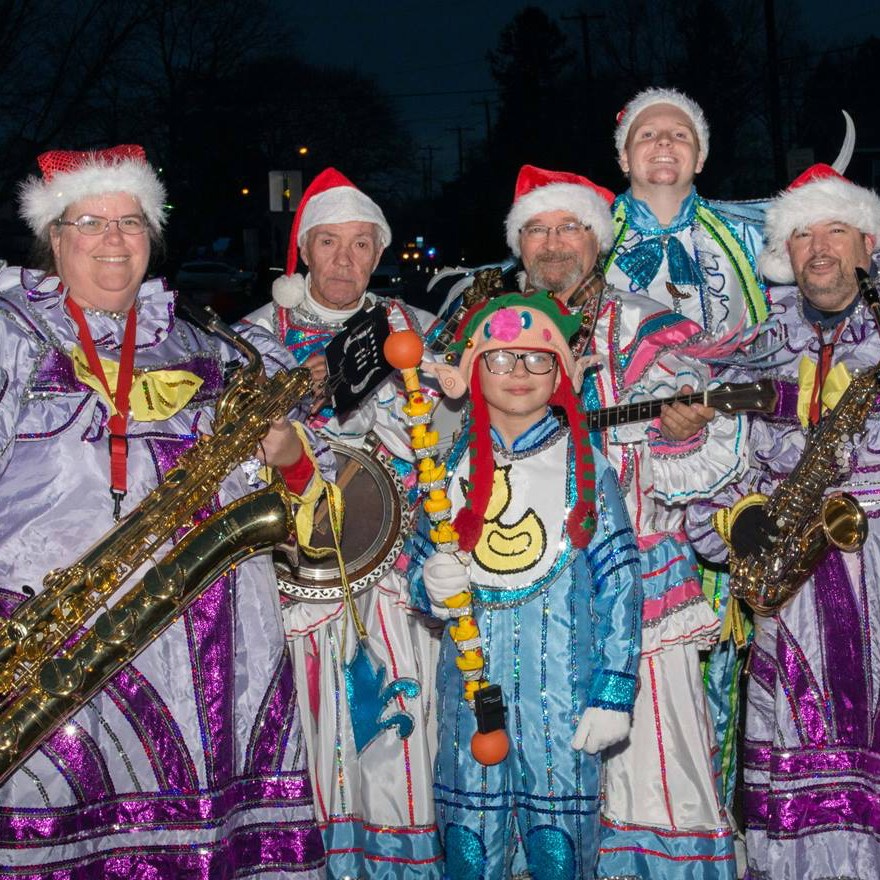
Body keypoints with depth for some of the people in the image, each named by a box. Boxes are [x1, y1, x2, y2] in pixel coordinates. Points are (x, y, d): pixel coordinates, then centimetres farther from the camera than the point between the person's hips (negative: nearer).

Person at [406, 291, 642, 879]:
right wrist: (432, 588, -11)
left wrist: (613, 695, -7)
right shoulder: (454, 466, 8)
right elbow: (421, 562, 14)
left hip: (563, 685, -2)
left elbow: (620, 585, -1)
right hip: (471, 681, 2)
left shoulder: (586, 467, 2)